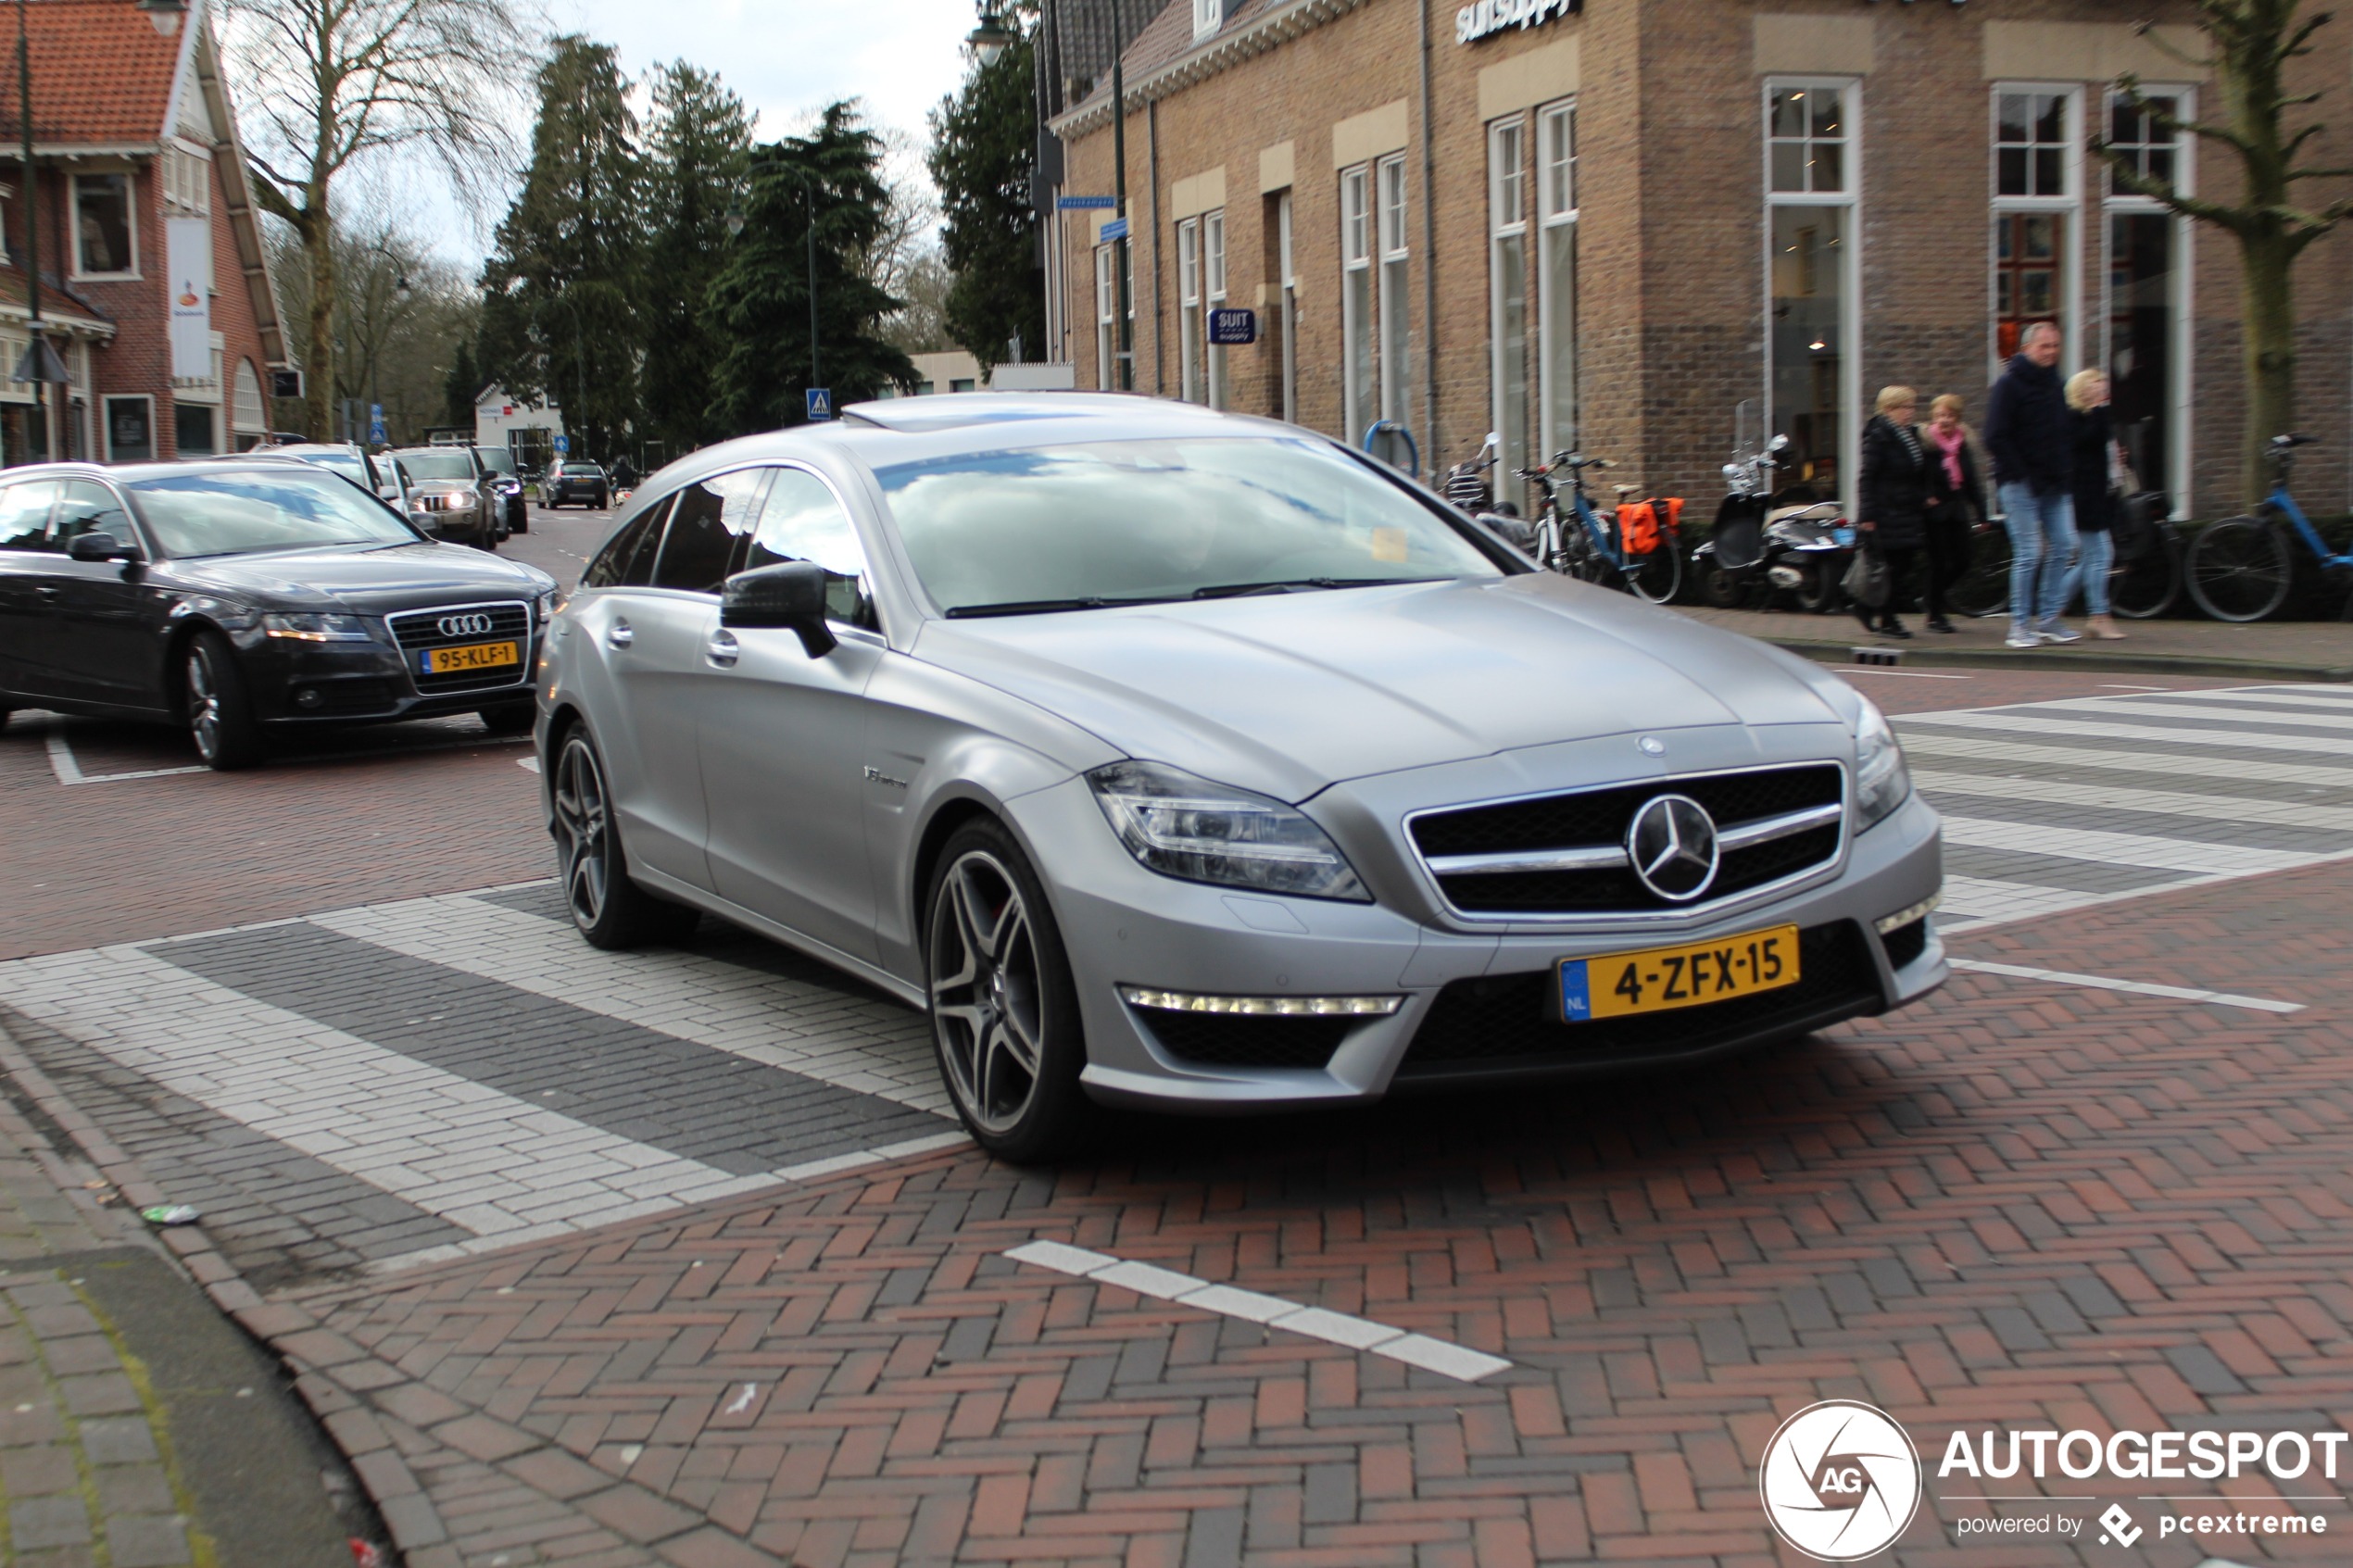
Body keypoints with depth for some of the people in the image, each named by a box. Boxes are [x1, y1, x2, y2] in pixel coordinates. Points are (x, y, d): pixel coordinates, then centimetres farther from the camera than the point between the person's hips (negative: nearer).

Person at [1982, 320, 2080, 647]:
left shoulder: (2053, 381, 14)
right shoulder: (2009, 384, -8)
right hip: (2020, 484, -7)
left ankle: (2048, 620, 12)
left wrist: (2066, 469, 8)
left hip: (2054, 484, 7)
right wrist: (2022, 476, -15)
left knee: (2063, 547, 4)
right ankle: (2020, 625, 2)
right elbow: (1995, 439, -14)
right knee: (2029, 553, -7)